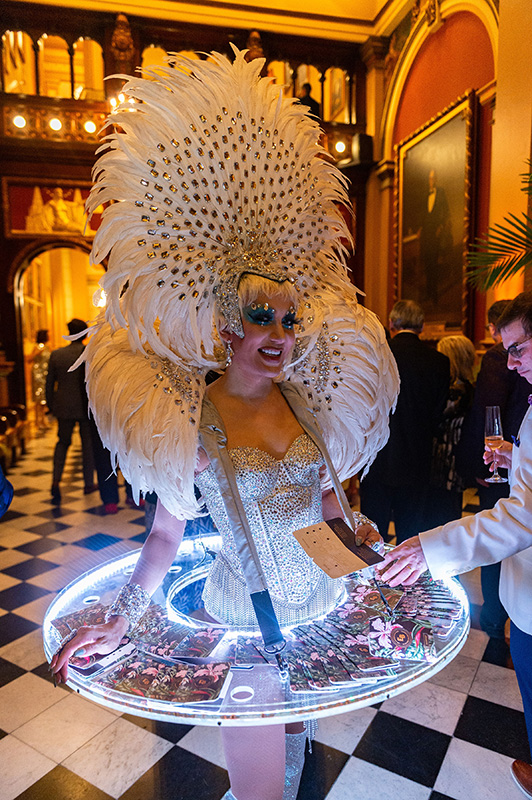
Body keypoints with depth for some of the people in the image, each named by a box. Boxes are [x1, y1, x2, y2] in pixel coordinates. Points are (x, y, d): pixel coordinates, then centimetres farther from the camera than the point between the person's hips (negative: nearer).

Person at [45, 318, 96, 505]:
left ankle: (56, 481, -1)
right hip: (88, 406, -2)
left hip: (64, 407, 2)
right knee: (88, 444, 12)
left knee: (62, 442, 17)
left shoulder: (56, 354, -2)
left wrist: (51, 406, 15)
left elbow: (49, 383, 4)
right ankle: (89, 483, 22)